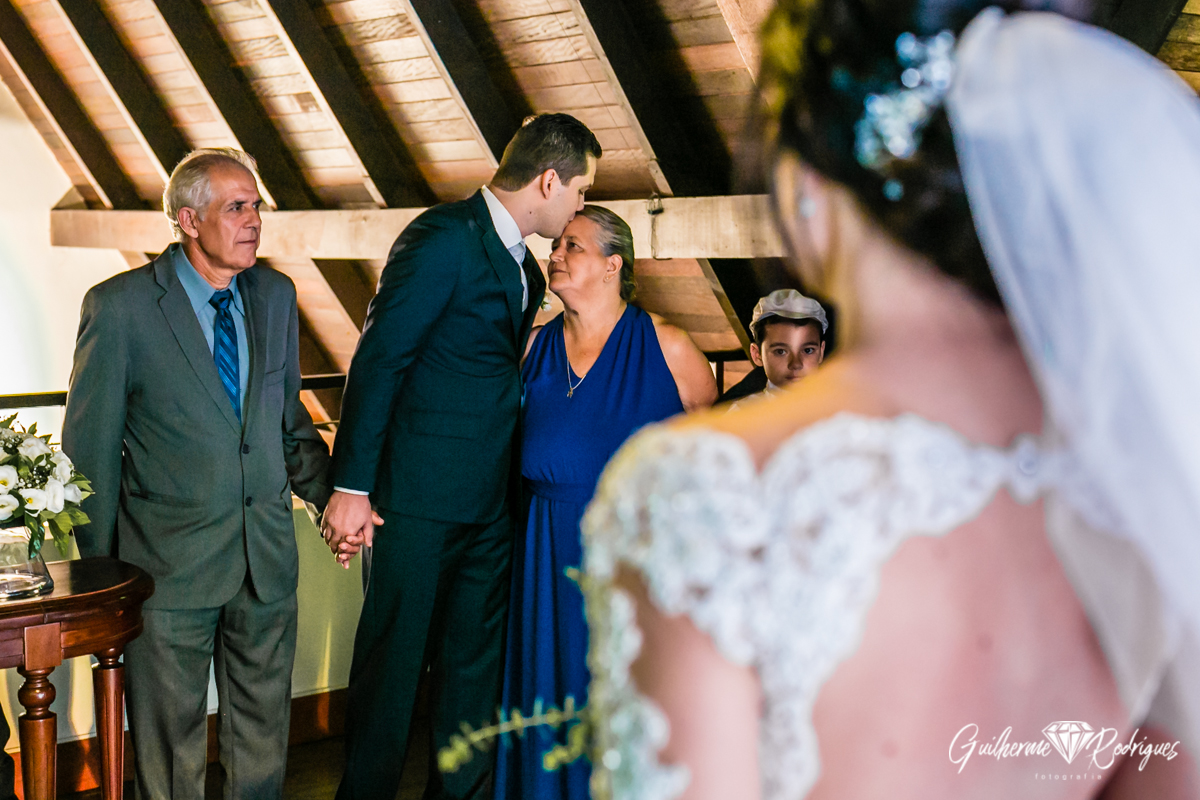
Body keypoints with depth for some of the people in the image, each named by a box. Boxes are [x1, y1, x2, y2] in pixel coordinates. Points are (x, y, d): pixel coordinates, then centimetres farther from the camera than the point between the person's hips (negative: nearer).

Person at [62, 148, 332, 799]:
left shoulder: (276, 296, 5)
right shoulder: (118, 306, -11)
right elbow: (90, 449, -5)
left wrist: (333, 497, 3)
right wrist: (100, 573, -2)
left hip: (268, 558, 4)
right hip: (170, 566, -4)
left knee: (263, 740, 16)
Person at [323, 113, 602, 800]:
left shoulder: (523, 268, 14)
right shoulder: (443, 237, -12)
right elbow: (377, 362, -15)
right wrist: (352, 487, -17)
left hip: (491, 504, 8)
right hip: (420, 497, -8)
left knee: (477, 665, 13)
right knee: (393, 661, 4)